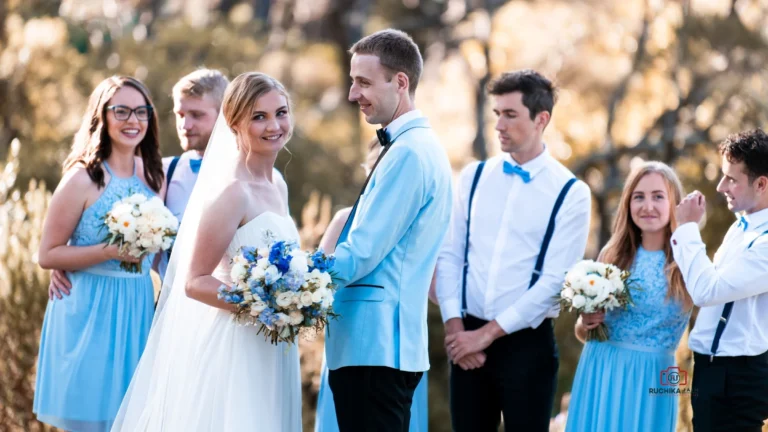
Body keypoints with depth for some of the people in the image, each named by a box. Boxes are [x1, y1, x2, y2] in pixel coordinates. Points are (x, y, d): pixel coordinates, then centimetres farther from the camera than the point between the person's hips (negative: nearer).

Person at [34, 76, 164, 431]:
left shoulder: (153, 175, 6)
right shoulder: (83, 178, -11)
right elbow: (47, 255, -11)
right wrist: (110, 252, -20)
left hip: (138, 308, 6)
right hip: (91, 309, -5)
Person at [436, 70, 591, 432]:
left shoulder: (570, 193, -5)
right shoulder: (473, 177, 8)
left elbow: (555, 280, -10)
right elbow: (449, 255, 5)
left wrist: (487, 334, -12)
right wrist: (455, 327, -7)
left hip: (526, 343, -3)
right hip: (467, 338, 3)